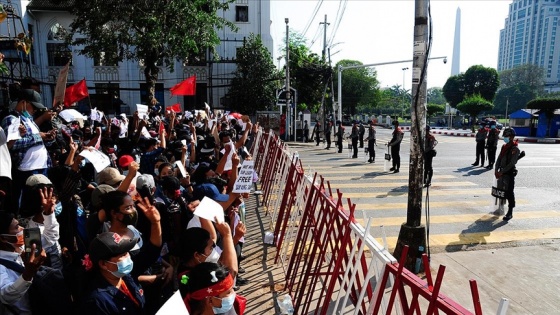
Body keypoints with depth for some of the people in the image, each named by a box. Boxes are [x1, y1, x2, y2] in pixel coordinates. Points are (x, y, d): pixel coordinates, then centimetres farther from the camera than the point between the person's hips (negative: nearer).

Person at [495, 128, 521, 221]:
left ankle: (510, 212, 2)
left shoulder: (515, 149, -11)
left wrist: (502, 172, -19)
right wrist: (496, 170, -3)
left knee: (509, 193, -5)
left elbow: (512, 163, -17)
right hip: (502, 172, 7)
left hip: (510, 173, -7)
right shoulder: (504, 147, 12)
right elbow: (499, 159, 9)